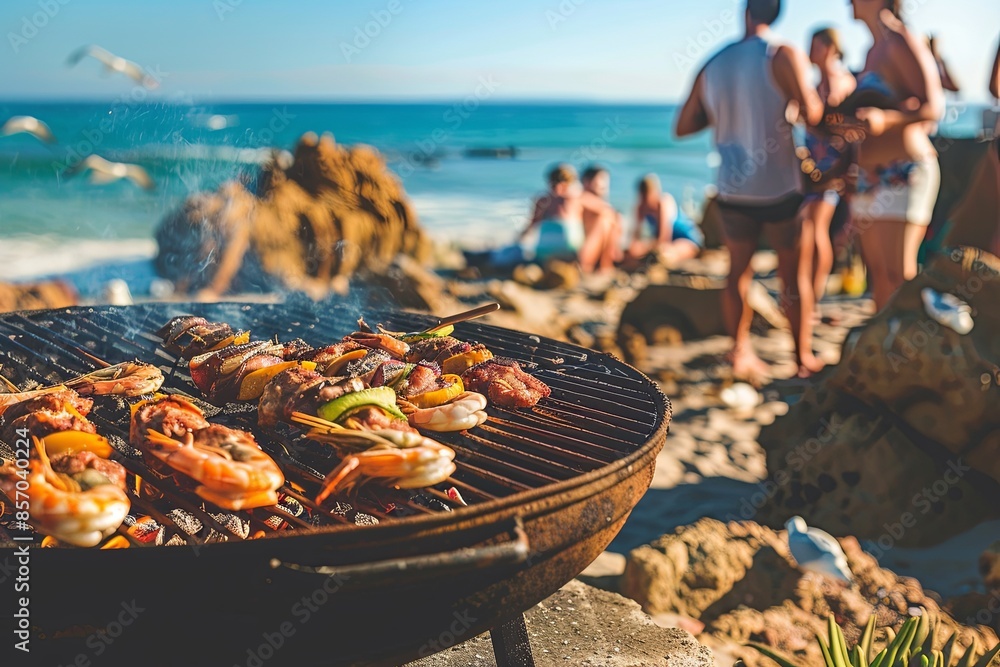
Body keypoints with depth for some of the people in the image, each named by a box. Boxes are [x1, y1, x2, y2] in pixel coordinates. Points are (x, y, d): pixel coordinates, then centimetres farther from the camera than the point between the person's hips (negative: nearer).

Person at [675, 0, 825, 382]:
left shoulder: (712, 66, 3)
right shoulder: (783, 56, -9)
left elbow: (683, 127, 6)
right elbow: (812, 114, -18)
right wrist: (792, 105, 3)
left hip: (733, 190, 3)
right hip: (779, 189, -3)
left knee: (739, 271, 18)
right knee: (793, 274, 10)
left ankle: (741, 353, 18)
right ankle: (804, 357, 19)